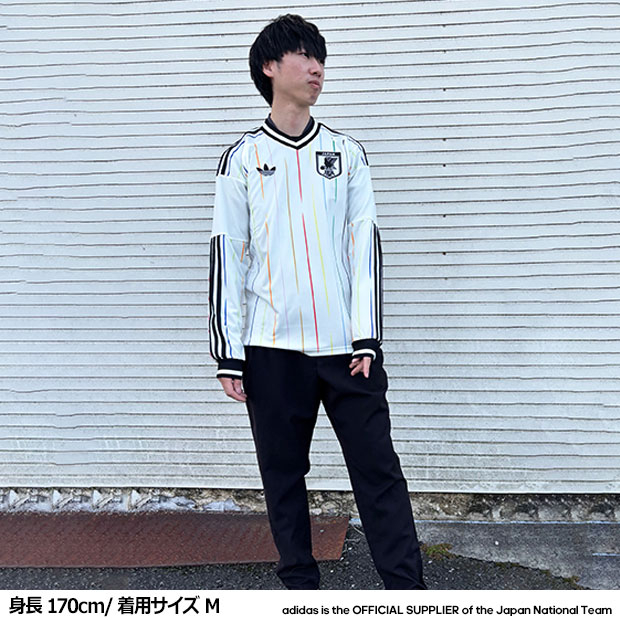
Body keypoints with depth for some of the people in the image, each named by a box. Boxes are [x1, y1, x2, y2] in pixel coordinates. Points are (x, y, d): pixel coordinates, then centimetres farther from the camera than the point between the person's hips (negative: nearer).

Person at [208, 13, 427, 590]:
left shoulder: (347, 152, 10)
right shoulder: (243, 158, 6)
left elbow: (365, 244, 5)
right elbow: (227, 257, 3)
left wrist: (367, 337, -4)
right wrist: (229, 354, -2)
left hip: (345, 346, 1)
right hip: (273, 349, 0)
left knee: (380, 474, 0)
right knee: (283, 477, 9)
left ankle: (407, 590, 10)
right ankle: (301, 585, 25)